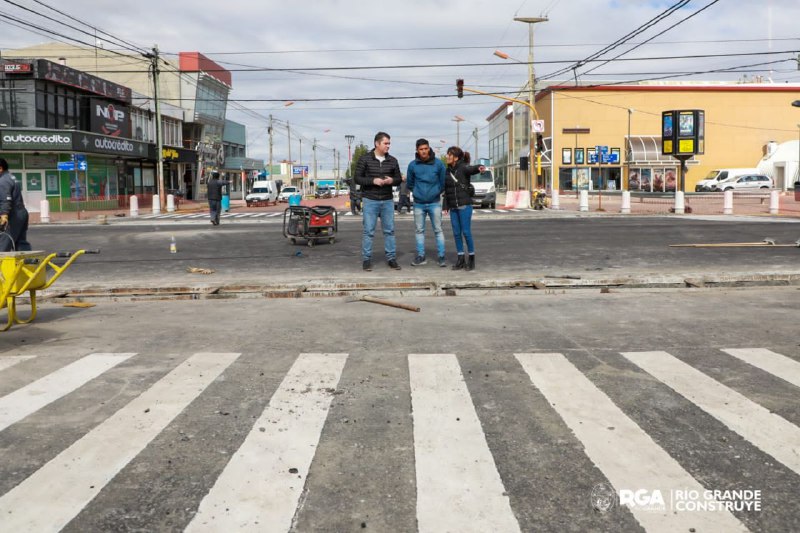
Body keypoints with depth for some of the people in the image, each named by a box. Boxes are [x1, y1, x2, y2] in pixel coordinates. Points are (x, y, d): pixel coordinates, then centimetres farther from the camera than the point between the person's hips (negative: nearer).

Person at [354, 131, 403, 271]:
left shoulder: (392, 161, 7)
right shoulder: (364, 159, -3)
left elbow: (399, 179, 12)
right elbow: (357, 178, -5)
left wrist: (392, 181, -11)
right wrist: (373, 181, -18)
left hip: (388, 201, 3)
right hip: (370, 201, -3)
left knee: (389, 230, 6)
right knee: (368, 231, -1)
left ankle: (391, 258, 14)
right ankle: (366, 259, 7)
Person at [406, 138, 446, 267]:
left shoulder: (438, 163, -5)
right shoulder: (412, 165, -2)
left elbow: (443, 182, 4)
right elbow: (410, 183, 11)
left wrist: (437, 192, 6)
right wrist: (417, 192, 9)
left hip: (434, 202, -2)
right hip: (418, 203, 2)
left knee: (438, 230, 1)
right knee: (419, 230, 8)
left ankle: (441, 256, 5)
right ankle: (420, 256, 15)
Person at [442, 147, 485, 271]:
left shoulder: (463, 168, -7)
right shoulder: (448, 171, 11)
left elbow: (471, 169, -30)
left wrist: (479, 168, -53)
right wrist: (445, 206, 13)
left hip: (464, 205, -6)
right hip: (453, 207, 6)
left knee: (466, 232, -4)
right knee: (456, 233, 7)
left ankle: (471, 259, 8)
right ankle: (461, 259, 14)